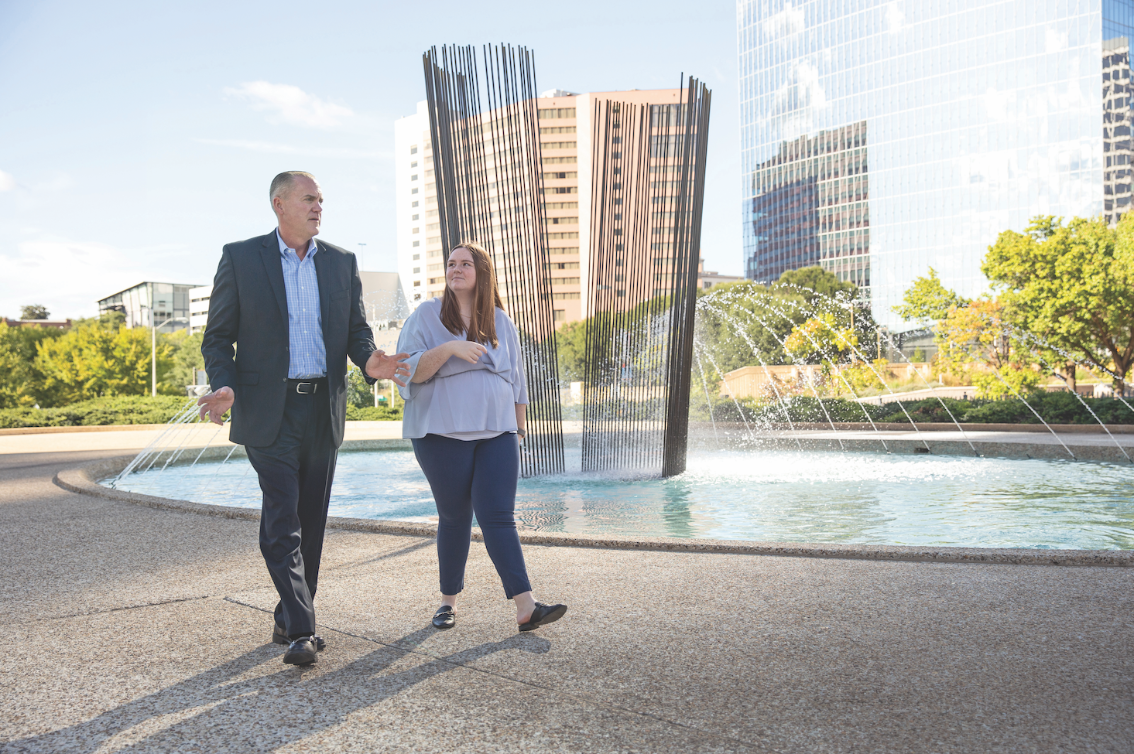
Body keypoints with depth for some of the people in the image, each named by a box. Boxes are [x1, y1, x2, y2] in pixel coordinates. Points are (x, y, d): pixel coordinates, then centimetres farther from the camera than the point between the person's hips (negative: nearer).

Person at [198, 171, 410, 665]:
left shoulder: (342, 262, 10)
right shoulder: (241, 258, 1)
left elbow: (356, 328, 11)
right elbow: (218, 337, 1)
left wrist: (369, 361, -13)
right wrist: (226, 386, -17)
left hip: (323, 410, 4)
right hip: (269, 410, -4)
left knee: (311, 521, 9)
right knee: (282, 520, -9)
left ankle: (289, 620, 23)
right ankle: (300, 629, -5)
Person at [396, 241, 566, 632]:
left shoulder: (501, 322, 13)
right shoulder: (427, 316, 3)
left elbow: (516, 381, 18)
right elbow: (410, 369, -8)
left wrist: (519, 429, 15)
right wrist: (448, 348, -21)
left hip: (496, 435, 2)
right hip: (444, 437, -2)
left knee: (499, 517, -5)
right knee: (454, 518, 5)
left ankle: (526, 608, -8)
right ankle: (448, 600, 22)